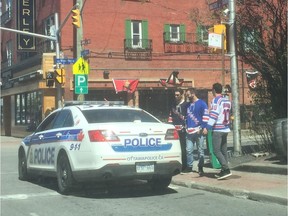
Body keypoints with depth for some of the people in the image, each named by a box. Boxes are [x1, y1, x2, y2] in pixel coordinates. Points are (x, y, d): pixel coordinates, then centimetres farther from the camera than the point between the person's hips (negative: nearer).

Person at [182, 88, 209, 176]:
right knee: (188, 150, 4)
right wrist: (186, 126, 15)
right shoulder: (189, 105, 18)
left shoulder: (201, 103, -3)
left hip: (198, 131, -6)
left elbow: (205, 116, -9)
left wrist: (202, 128, -16)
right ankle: (189, 166, 14)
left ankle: (200, 168, 7)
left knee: (200, 150, 1)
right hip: (189, 131, 6)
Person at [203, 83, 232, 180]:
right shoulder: (227, 100, 14)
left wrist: (207, 127, -21)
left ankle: (226, 169, -16)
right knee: (223, 150, 11)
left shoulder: (216, 100, -11)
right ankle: (223, 171, 12)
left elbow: (213, 115, -19)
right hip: (226, 129, 8)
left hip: (217, 129, -8)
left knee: (216, 150, -7)